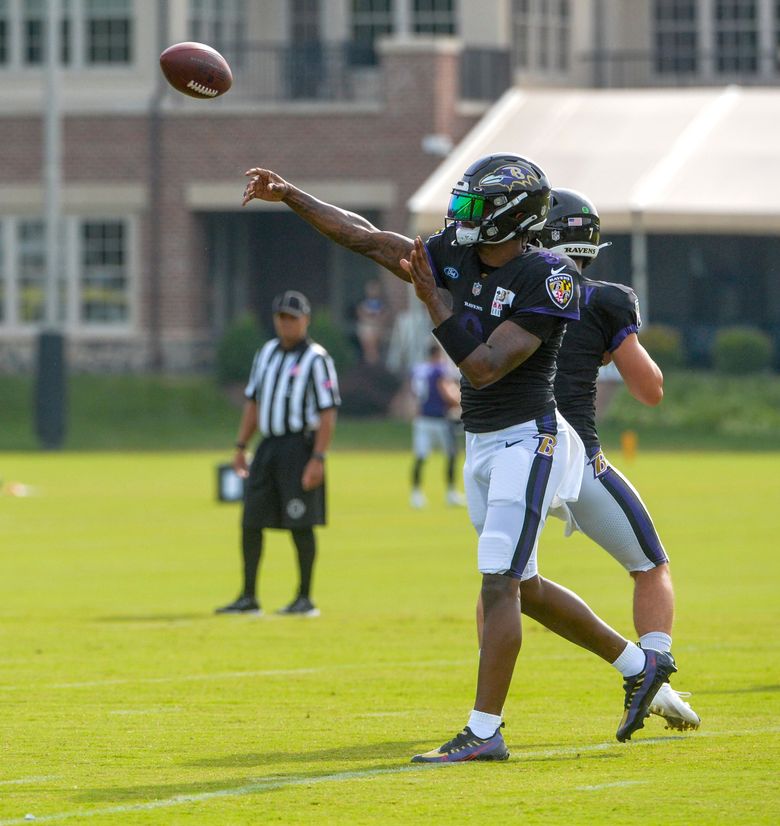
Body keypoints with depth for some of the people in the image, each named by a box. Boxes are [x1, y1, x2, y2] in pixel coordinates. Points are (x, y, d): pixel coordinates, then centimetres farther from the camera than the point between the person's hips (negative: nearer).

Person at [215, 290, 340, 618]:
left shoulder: (316, 359, -6)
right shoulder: (266, 353, 15)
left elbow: (328, 413, -11)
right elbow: (253, 403, 20)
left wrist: (318, 459, -19)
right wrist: (241, 447, 14)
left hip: (299, 446, -7)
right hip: (268, 446, 7)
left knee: (301, 526, -4)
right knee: (251, 522, 3)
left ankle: (305, 599, 3)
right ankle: (248, 598, 9)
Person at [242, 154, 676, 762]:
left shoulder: (543, 281, -18)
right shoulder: (456, 259, 4)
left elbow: (485, 366, -24)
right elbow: (366, 238, 10)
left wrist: (434, 302, -22)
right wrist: (291, 197, 9)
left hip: (526, 441, -9)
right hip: (483, 444, 9)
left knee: (500, 586, -11)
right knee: (519, 586, 16)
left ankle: (484, 731, -11)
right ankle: (639, 664, 29)